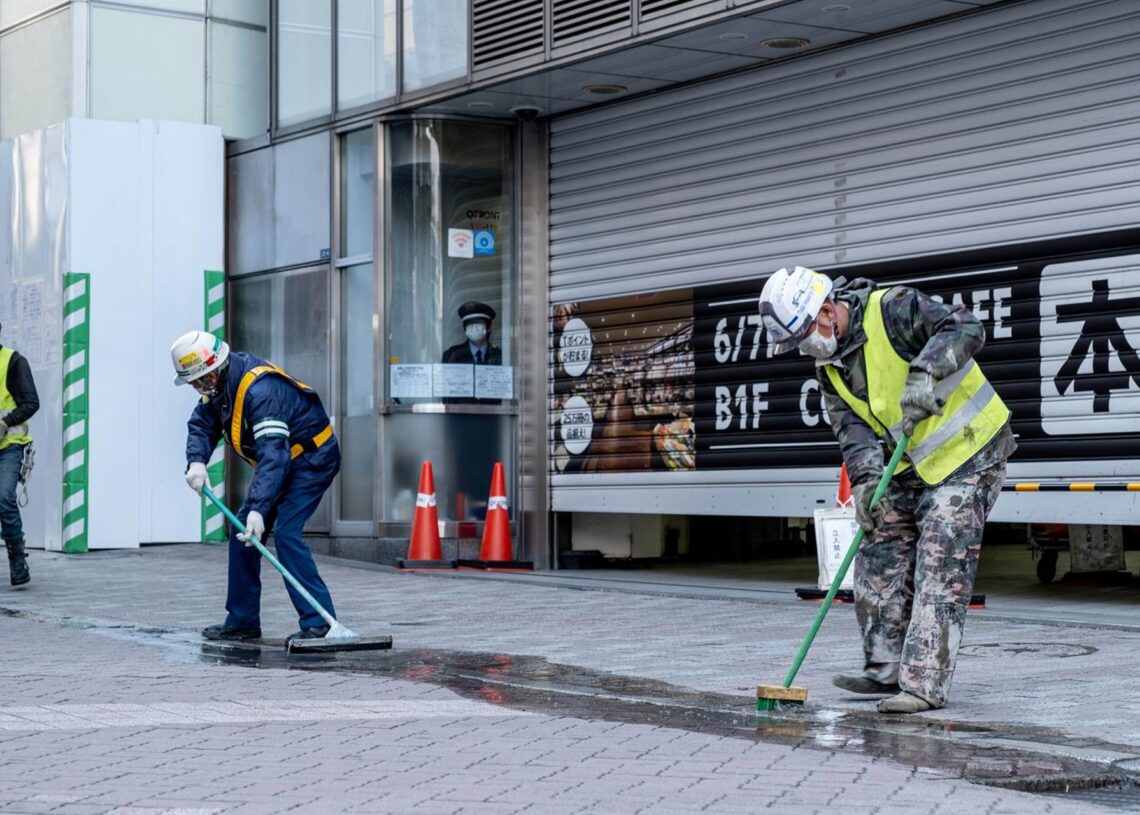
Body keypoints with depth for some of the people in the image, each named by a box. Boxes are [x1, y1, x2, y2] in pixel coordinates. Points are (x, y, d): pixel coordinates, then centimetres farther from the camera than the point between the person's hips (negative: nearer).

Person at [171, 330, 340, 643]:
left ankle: (318, 623, -21)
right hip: (282, 461, 10)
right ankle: (242, 621, 14)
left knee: (285, 532, -22)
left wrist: (258, 509, -47)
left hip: (313, 458, -10)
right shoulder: (220, 383, -4)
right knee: (242, 532, 7)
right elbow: (201, 424, 3)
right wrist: (196, 462, -19)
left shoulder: (260, 389, -34)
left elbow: (274, 454, -41)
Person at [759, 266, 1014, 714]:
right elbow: (853, 430, -3)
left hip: (968, 455, -9)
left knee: (940, 569, -13)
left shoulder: (893, 309, -18)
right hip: (912, 469, 9)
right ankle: (886, 669, 19)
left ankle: (923, 684, -13)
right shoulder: (831, 367, 6)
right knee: (880, 559, 8)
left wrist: (925, 373, -41)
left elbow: (966, 328, -27)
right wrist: (866, 480, -20)